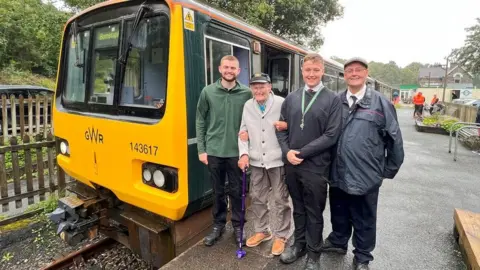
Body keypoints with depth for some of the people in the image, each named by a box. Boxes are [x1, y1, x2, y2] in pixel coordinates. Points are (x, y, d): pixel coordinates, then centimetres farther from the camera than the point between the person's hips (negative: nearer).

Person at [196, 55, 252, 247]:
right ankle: (218, 225, 33)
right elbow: (200, 122, 3)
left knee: (237, 191, 11)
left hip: (236, 152, -1)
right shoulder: (208, 92, 1)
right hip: (214, 151, 1)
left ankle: (238, 226, 30)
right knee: (218, 191, 14)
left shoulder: (246, 93, -2)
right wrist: (201, 149, 0)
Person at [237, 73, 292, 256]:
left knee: (280, 200, 9)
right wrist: (244, 154, -2)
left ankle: (280, 236, 28)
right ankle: (261, 231, 37)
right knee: (257, 198, 17)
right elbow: (243, 132, 7)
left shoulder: (282, 104, -10)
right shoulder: (247, 106, 6)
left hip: (278, 160, -5)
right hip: (256, 161, 5)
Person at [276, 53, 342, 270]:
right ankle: (299, 244, 38)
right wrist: (287, 151, -9)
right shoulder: (291, 98, 6)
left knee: (314, 212, 12)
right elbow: (281, 128, 7)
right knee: (298, 208, 19)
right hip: (291, 164, 3)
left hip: (316, 166, -3)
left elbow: (331, 135, -11)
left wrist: (302, 153, -15)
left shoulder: (332, 100, -5)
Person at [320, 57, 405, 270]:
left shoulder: (381, 103, -6)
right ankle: (338, 242, 46)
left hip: (366, 176, -2)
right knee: (339, 214, 21)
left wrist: (388, 170, 2)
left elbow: (394, 139, -2)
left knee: (364, 220, 15)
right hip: (338, 174, 3)